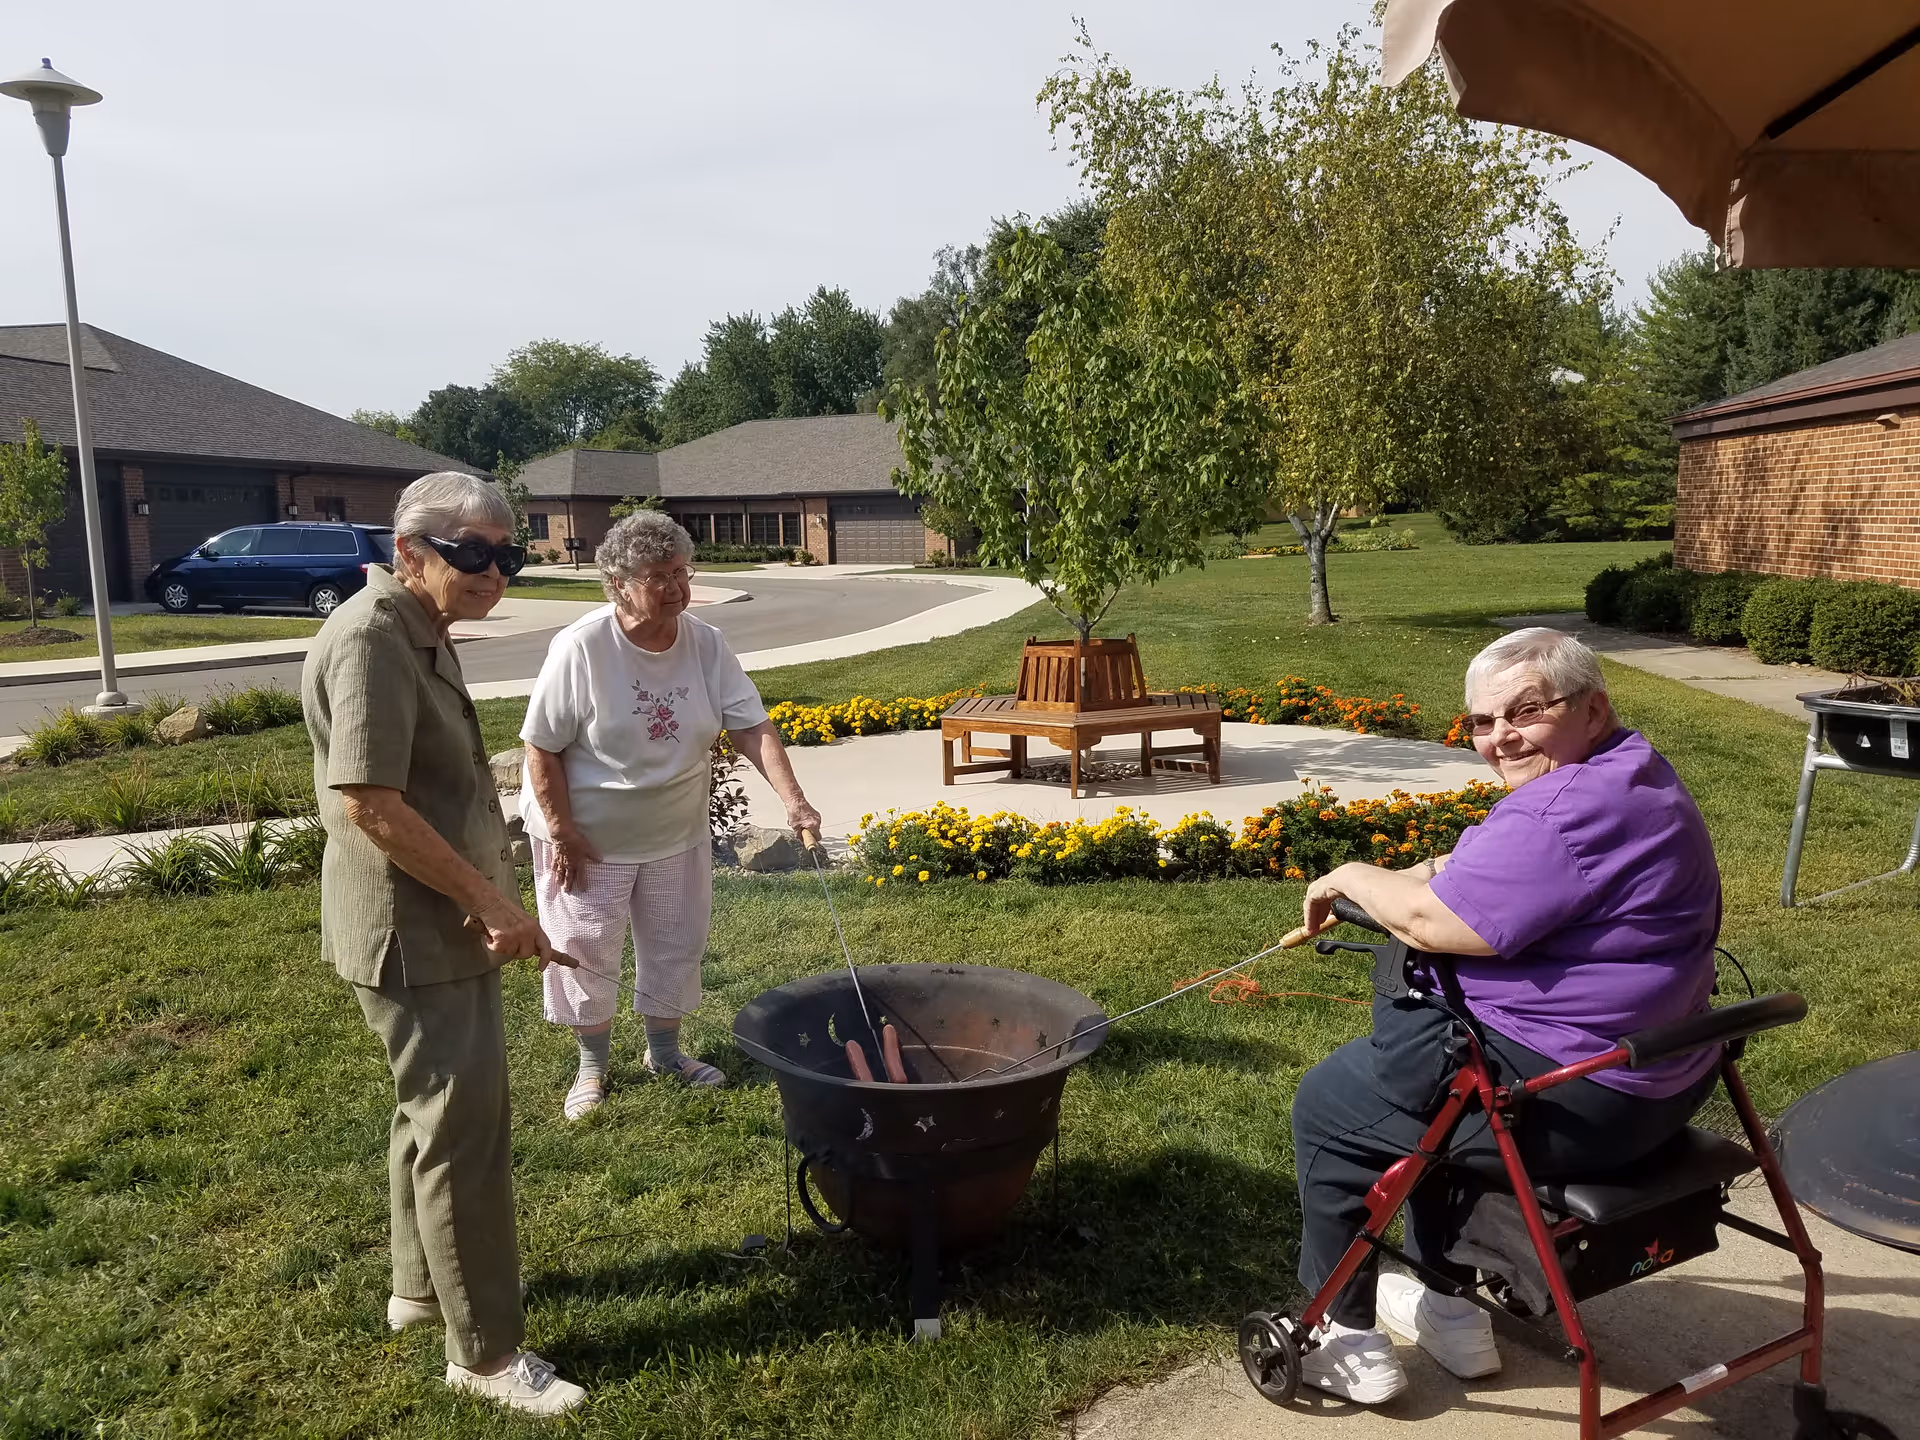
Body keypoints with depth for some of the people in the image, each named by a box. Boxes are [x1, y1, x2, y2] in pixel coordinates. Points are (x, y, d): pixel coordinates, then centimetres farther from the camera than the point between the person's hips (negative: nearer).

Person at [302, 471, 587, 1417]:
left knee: (434, 1110, 22)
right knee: (465, 1128, -1)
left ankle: (420, 1287, 40)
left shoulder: (419, 630, 10)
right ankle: (485, 1350, 13)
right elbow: (368, 805, -27)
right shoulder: (371, 639, -21)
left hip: (443, 924, 10)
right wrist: (489, 899, -20)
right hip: (412, 934, -10)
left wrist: (486, 898, 8)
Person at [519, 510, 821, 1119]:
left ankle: (665, 1051, 39)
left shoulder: (707, 645, -10)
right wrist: (562, 833, -17)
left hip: (677, 834, 4)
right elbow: (541, 749, -17)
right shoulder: (580, 649, -23)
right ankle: (593, 1065, 31)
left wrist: (793, 799, -24)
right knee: (586, 953, 9)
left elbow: (752, 727, -11)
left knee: (674, 947, 16)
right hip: (589, 837, -4)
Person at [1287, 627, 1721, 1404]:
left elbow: (1432, 922, -25)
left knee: (1326, 1105, 6)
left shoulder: (1571, 811, -26)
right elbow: (1514, 888, 21)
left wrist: (1351, 876, -7)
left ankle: (1343, 1337, 20)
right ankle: (1450, 1307, 33)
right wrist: (1446, 871, 4)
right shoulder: (1633, 772, 10)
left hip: (1569, 1103, -10)